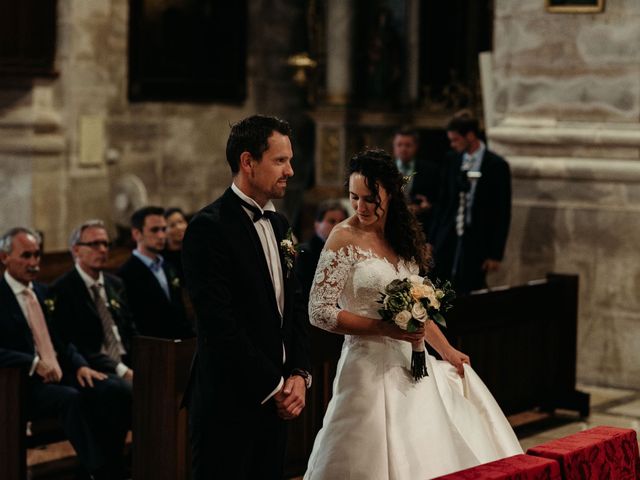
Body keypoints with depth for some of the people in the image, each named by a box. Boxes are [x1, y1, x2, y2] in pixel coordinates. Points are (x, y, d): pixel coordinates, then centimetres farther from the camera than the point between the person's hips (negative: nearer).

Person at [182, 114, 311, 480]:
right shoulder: (210, 227, -12)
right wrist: (273, 387, -13)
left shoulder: (279, 224, 14)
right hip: (228, 404, -7)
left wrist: (299, 375, 0)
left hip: (276, 403, 7)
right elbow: (219, 323, -17)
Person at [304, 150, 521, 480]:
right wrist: (386, 329, -18)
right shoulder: (344, 239, -10)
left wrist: (446, 350, 14)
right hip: (372, 365, -6)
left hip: (411, 363, 6)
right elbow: (319, 312, -14)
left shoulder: (403, 236, 9)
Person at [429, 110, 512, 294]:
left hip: (476, 244, -4)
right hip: (447, 239, 4)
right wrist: (431, 239, 9)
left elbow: (502, 212, -6)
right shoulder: (452, 161, 6)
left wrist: (496, 253, -7)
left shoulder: (497, 166, -7)